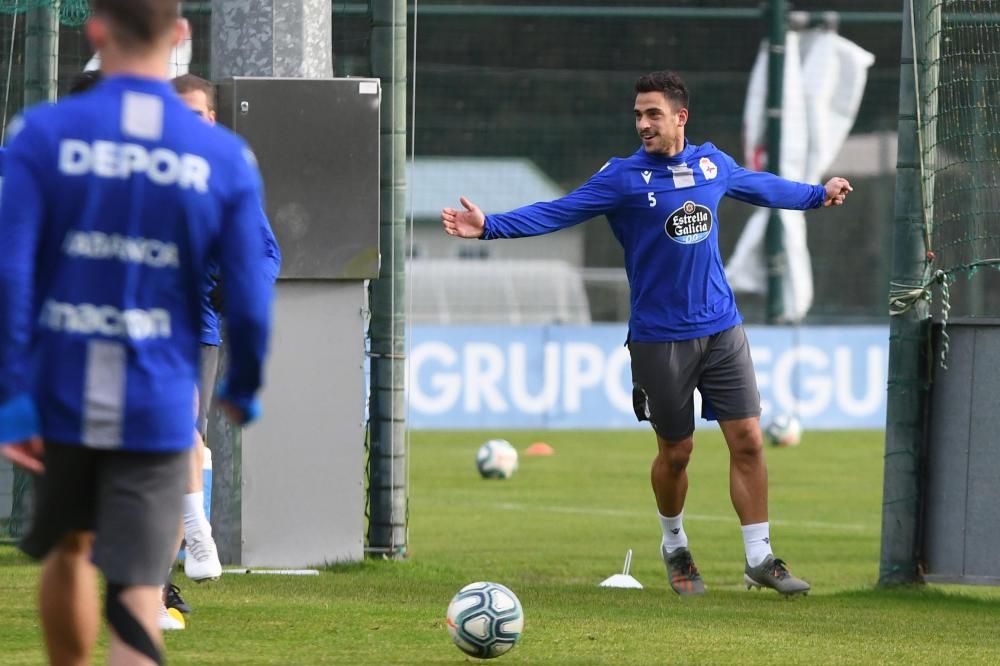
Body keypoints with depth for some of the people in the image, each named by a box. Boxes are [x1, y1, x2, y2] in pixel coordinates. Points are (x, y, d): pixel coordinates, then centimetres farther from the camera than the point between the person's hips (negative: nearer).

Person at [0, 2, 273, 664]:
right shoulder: (226, 158, -4)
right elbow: (251, 304, -3)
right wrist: (242, 392, 16)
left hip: (60, 400, 1)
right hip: (159, 412, -1)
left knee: (68, 550, 25)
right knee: (138, 601, -2)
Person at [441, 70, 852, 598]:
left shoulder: (712, 164, 4)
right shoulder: (624, 177, -9)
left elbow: (761, 187, 25)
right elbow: (558, 212, -17)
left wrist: (818, 194, 39)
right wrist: (490, 226, -30)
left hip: (722, 330, 3)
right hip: (660, 337, -3)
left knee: (748, 441, -3)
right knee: (675, 451, 6)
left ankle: (759, 558, 5)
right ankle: (675, 547, 31)